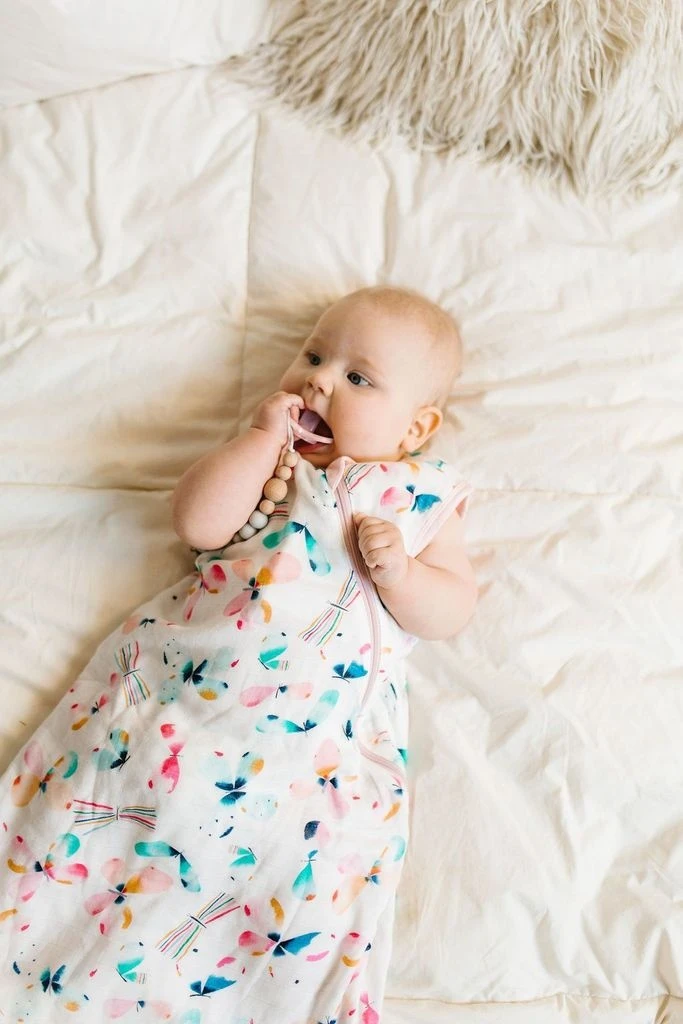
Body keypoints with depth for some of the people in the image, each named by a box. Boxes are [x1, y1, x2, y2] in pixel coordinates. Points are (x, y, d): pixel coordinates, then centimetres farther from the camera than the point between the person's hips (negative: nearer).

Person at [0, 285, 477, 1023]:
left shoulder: (423, 499, 11)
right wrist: (265, 435, -5)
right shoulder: (267, 457, 15)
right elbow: (198, 523, -3)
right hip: (187, 676, 2)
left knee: (317, 871, -18)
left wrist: (396, 568, -11)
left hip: (321, 717, -1)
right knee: (88, 787, -4)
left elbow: (451, 612, 7)